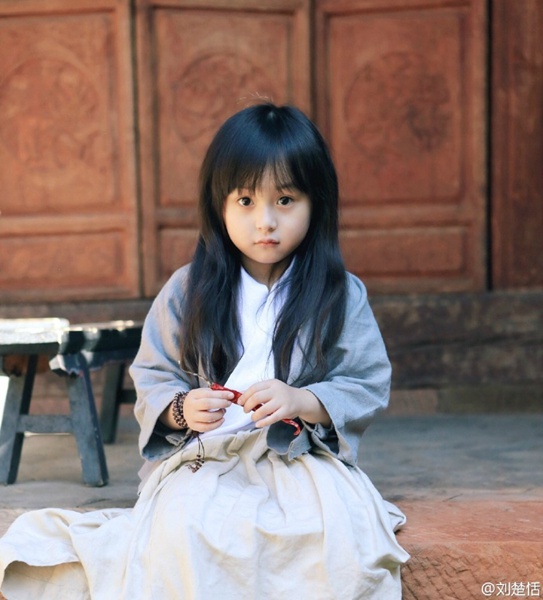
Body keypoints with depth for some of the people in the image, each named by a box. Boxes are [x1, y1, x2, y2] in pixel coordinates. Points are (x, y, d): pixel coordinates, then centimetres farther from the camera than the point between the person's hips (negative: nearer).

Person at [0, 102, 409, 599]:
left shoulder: (342, 296, 3)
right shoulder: (187, 292, 6)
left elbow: (370, 387, 1)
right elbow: (152, 378, 10)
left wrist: (300, 400, -16)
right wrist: (181, 408, -12)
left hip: (306, 460, 0)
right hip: (205, 460, 1)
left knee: (339, 535, -32)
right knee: (182, 530, -33)